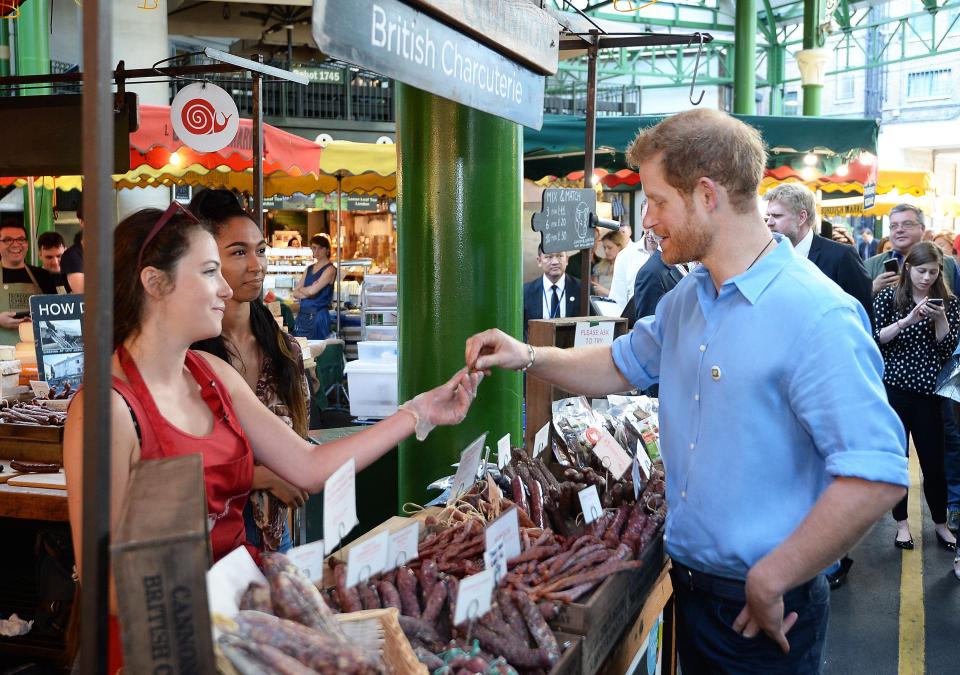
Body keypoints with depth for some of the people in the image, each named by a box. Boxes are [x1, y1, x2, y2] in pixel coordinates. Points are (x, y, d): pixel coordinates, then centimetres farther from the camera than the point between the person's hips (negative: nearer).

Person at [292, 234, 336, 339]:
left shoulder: (330, 269, -5)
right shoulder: (309, 269, 17)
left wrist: (301, 289, 6)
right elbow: (295, 293, 11)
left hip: (318, 314, -6)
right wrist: (308, 292, -8)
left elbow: (312, 290, -14)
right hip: (302, 314, 6)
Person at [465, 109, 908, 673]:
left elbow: (876, 477, -28)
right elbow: (624, 364, 21)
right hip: (688, 582, 8)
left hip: (762, 612, -7)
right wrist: (528, 357, 6)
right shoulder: (686, 299, 5)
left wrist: (769, 583, -22)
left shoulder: (816, 316, -23)